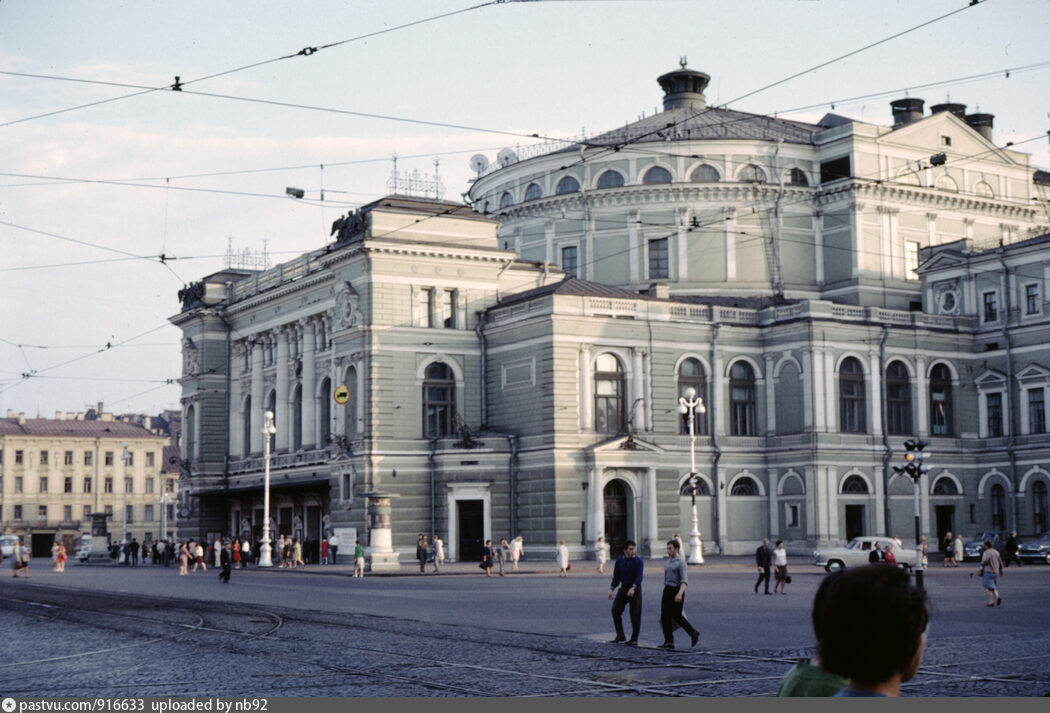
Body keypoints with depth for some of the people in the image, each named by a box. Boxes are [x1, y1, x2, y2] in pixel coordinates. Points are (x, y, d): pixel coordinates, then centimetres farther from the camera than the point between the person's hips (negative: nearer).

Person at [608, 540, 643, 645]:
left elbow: (639, 576, -21)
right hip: (623, 588, 4)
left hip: (635, 589, -4)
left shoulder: (638, 561, -10)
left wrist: (633, 588, -35)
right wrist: (611, 589, 3)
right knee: (615, 610, -5)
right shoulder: (619, 560, 4)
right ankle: (620, 637, 5)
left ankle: (634, 639, 8)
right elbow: (616, 576, 12)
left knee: (635, 614, -3)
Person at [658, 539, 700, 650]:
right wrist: (664, 594, 22)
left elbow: (685, 581, -18)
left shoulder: (681, 563, -10)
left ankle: (694, 634, 15)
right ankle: (669, 642, -1)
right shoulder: (667, 563, 15)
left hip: (677, 591, -7)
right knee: (665, 616, -2)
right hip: (667, 591, 7)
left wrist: (680, 594, -32)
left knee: (677, 616, -5)